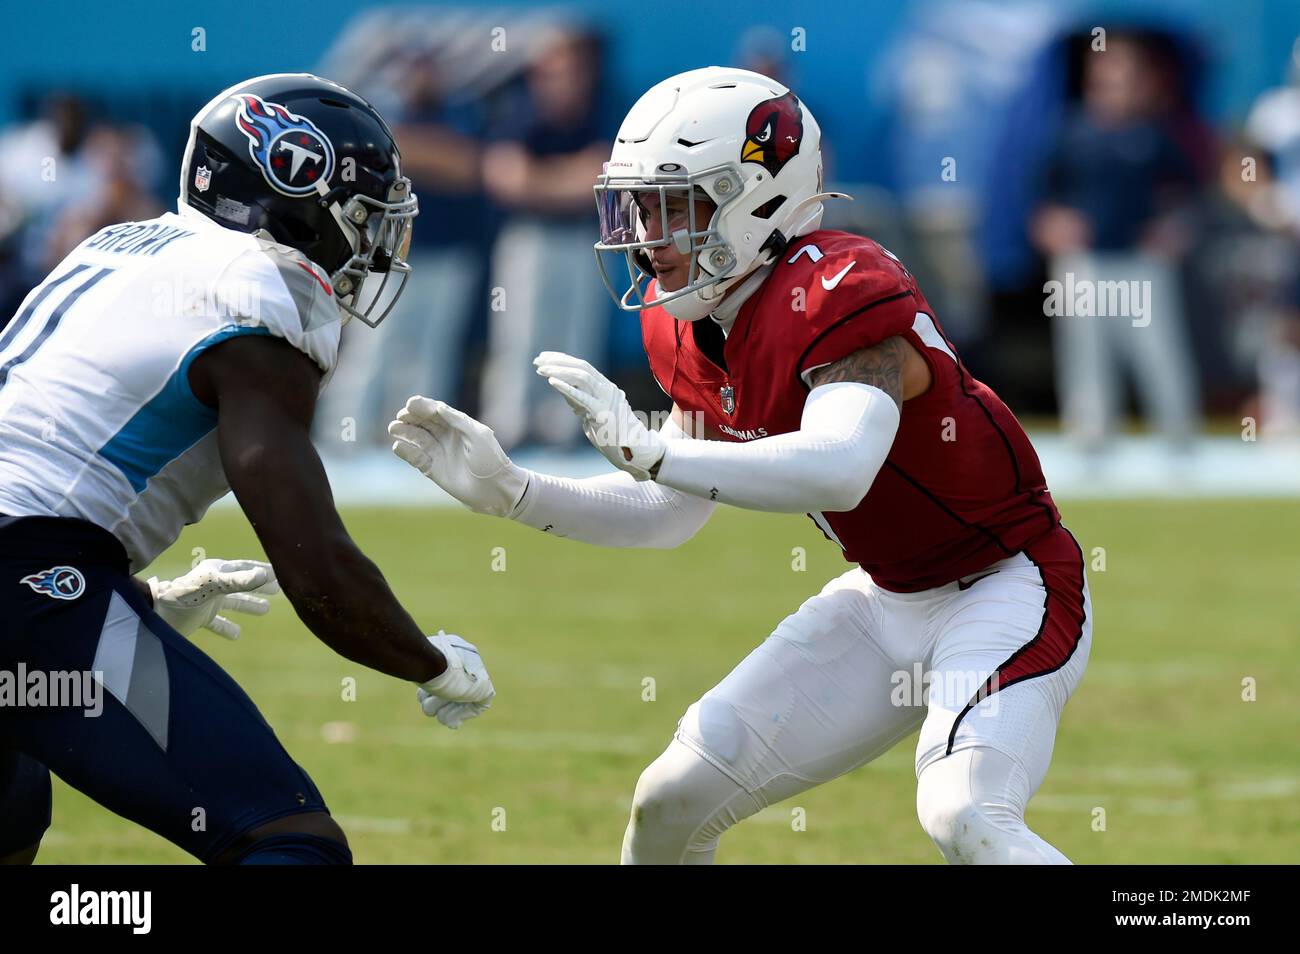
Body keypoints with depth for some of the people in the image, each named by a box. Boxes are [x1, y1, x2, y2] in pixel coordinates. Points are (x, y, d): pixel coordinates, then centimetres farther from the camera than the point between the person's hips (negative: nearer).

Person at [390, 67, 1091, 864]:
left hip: (1006, 585, -9)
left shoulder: (841, 295, -27)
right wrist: (510, 490, -1)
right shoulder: (688, 333, 0)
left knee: (963, 816, -31)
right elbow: (670, 515, 11)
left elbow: (838, 470, -44)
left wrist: (647, 449, -42)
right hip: (887, 600, 9)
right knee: (676, 800, 6)